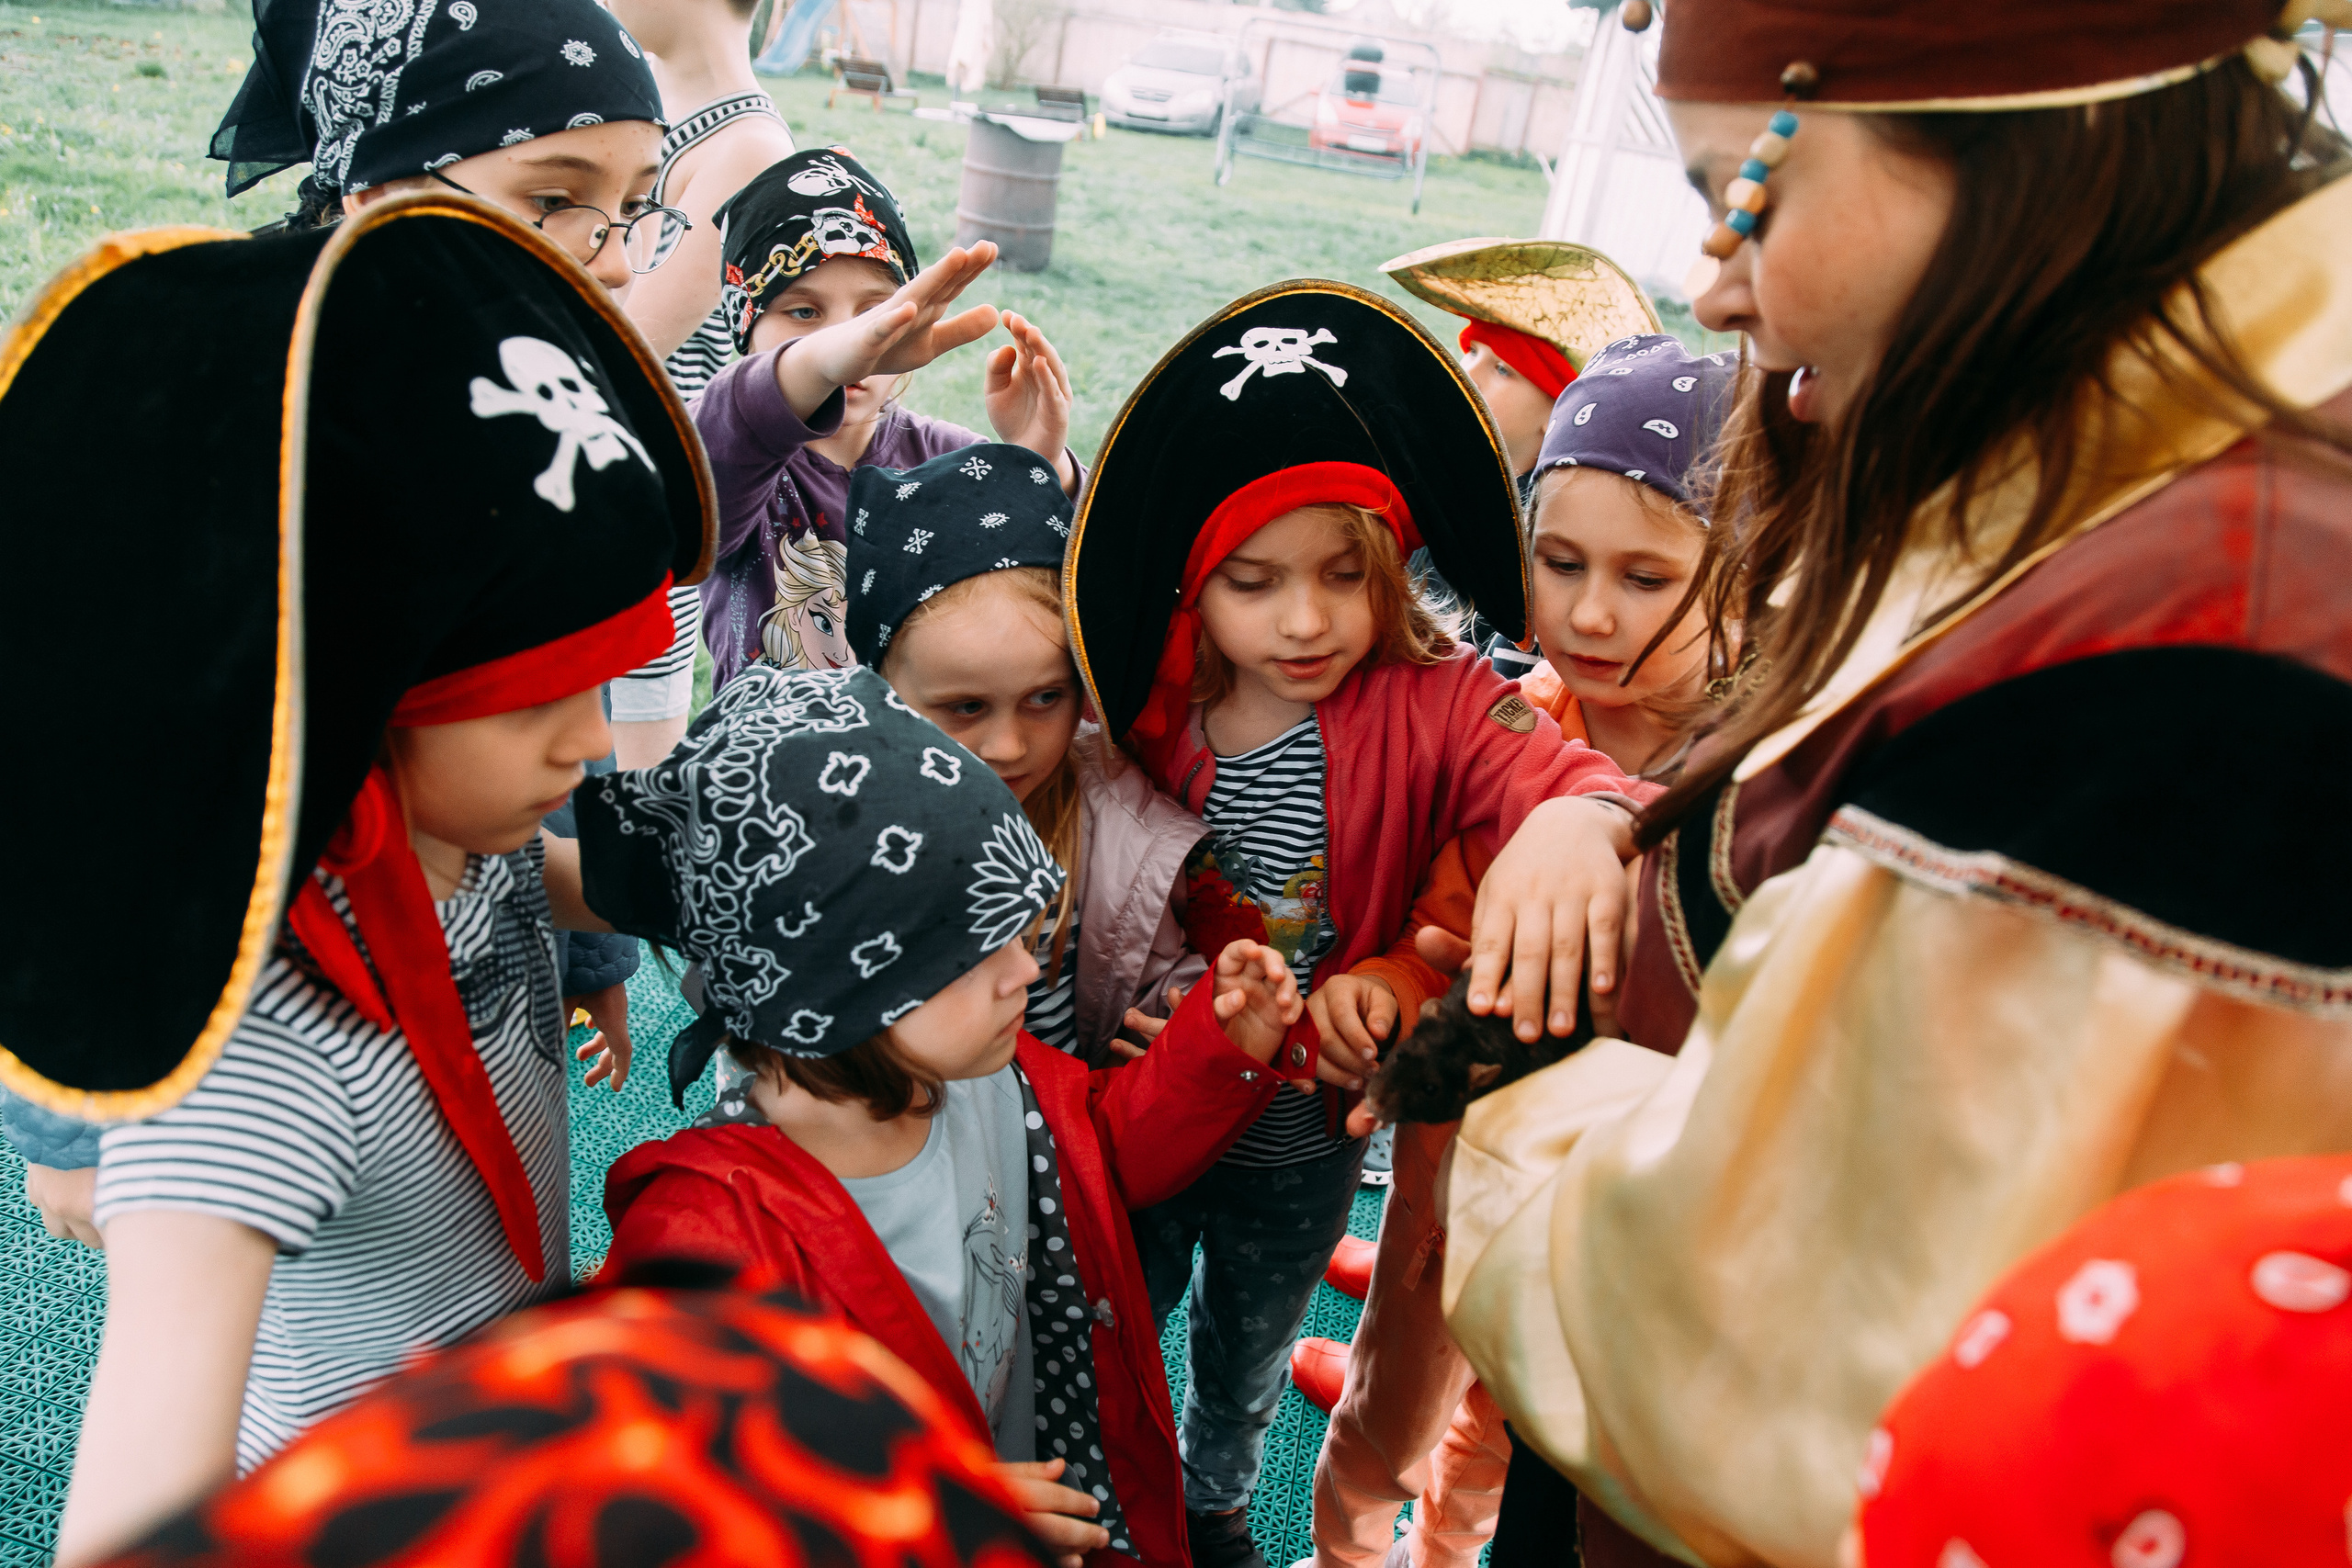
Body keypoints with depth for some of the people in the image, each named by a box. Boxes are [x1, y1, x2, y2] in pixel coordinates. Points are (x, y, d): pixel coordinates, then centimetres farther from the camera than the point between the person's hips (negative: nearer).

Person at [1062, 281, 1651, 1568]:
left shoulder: (1434, 704, -22)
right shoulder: (1152, 708, -17)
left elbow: (1564, 774, -41)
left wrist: (1582, 824, -62)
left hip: (1308, 1138, 0)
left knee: (1247, 1359, 28)